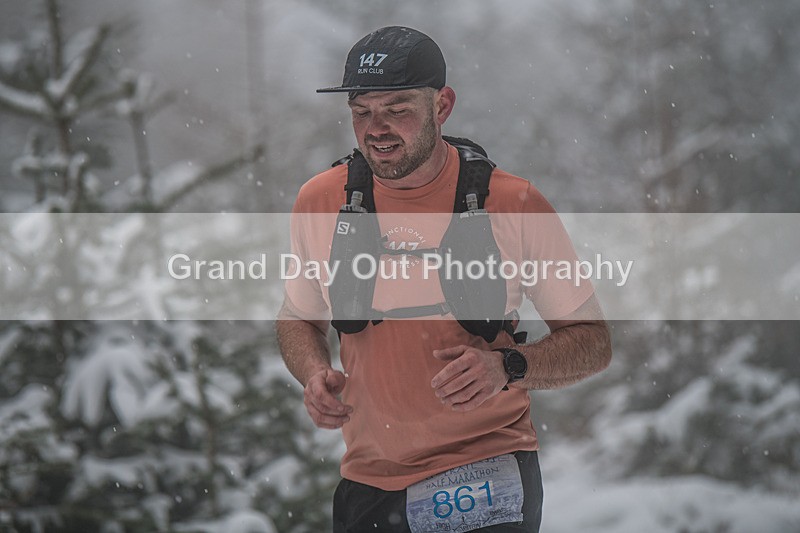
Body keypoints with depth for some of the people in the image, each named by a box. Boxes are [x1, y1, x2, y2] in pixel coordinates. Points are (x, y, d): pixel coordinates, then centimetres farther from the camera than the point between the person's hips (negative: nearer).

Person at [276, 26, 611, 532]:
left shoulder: (513, 204, -9)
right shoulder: (319, 201, 0)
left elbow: (593, 343, -3)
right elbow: (299, 318, 17)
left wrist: (507, 367, -21)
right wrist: (314, 373, -4)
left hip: (484, 473, -3)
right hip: (366, 484, 3)